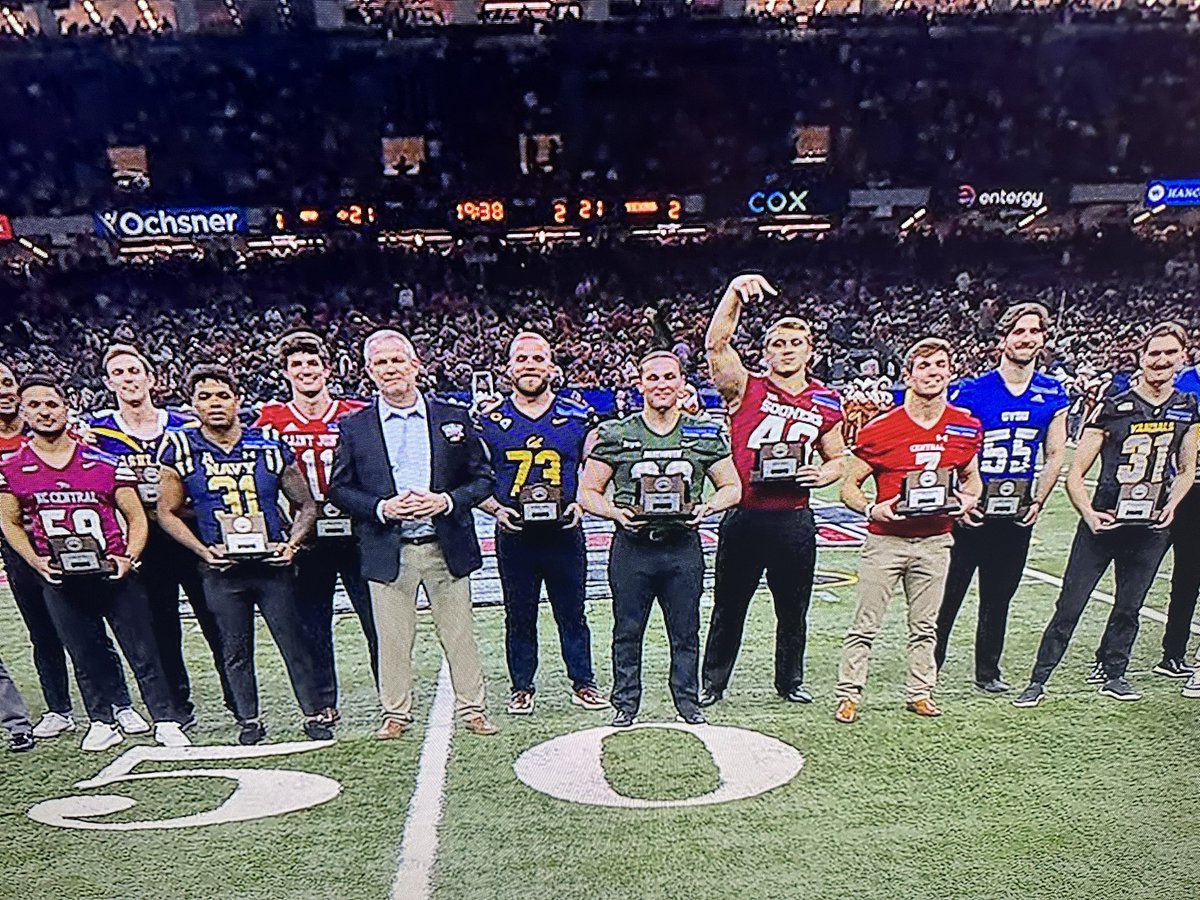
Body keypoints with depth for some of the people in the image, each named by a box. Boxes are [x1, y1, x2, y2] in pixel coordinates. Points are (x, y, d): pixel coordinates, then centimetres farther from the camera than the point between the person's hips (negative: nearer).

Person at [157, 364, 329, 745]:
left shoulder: (270, 445, 0)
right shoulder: (181, 450, 0)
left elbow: (306, 505, 6)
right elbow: (167, 512, 8)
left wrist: (291, 544, -10)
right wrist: (202, 550, -6)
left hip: (273, 564, 0)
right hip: (222, 570, 1)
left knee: (294, 642, 5)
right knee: (235, 651, 12)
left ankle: (314, 715, 19)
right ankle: (248, 720, 29)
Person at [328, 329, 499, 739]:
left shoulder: (454, 417, 4)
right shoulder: (354, 427, 4)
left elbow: (483, 478, 5)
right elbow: (339, 488, 5)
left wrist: (447, 501, -13)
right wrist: (382, 507, -13)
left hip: (447, 547, 0)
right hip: (387, 552, 0)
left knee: (459, 634, 9)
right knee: (392, 639, 9)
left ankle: (472, 708, 25)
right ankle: (395, 713, 27)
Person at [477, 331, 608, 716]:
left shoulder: (579, 417, 2)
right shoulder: (489, 420, 1)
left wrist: (580, 505, -9)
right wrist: (496, 510, -11)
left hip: (565, 532, 0)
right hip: (514, 534, 0)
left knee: (572, 612, 11)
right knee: (519, 615, 12)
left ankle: (583, 683, 28)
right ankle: (522, 687, 29)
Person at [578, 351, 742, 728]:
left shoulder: (706, 434, 4)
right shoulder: (614, 435, -1)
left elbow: (732, 487, 11)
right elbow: (587, 492, 4)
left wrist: (706, 508, -9)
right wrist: (616, 512, -15)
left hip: (684, 546, 1)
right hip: (632, 546, -1)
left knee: (685, 632, 13)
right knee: (627, 631, 10)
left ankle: (688, 700, 32)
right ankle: (625, 703, 28)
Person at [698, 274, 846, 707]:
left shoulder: (826, 403, 8)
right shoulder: (746, 389, -2)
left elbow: (837, 458, 19)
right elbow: (717, 344, -18)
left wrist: (823, 473, -3)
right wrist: (734, 290, -28)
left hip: (794, 520, 3)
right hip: (744, 515, -3)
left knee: (793, 608, 17)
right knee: (729, 606, 10)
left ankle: (790, 680, 38)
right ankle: (712, 682, 27)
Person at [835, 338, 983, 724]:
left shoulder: (966, 427, 3)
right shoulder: (880, 430, -10)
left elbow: (972, 477, 19)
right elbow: (849, 486, -4)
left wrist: (968, 499, -2)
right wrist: (872, 509, -22)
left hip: (935, 540, 4)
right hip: (885, 539, -3)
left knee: (925, 626, 15)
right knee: (865, 625, 2)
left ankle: (919, 693, 31)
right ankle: (849, 695, 14)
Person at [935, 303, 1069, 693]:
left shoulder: (1053, 395, 4)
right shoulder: (971, 391, -9)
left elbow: (1055, 454, 11)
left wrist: (1038, 502, 3)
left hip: (1018, 515, 4)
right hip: (971, 512, -4)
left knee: (999, 596, 15)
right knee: (949, 593, 3)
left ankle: (988, 670, 30)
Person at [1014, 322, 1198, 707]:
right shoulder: (1113, 408, -9)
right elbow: (1075, 473, -8)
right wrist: (1089, 513, -20)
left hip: (1150, 527, 4)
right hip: (1104, 523, -4)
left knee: (1129, 607, 16)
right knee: (1069, 607, -1)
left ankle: (1112, 673, 35)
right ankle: (1038, 680, 7)